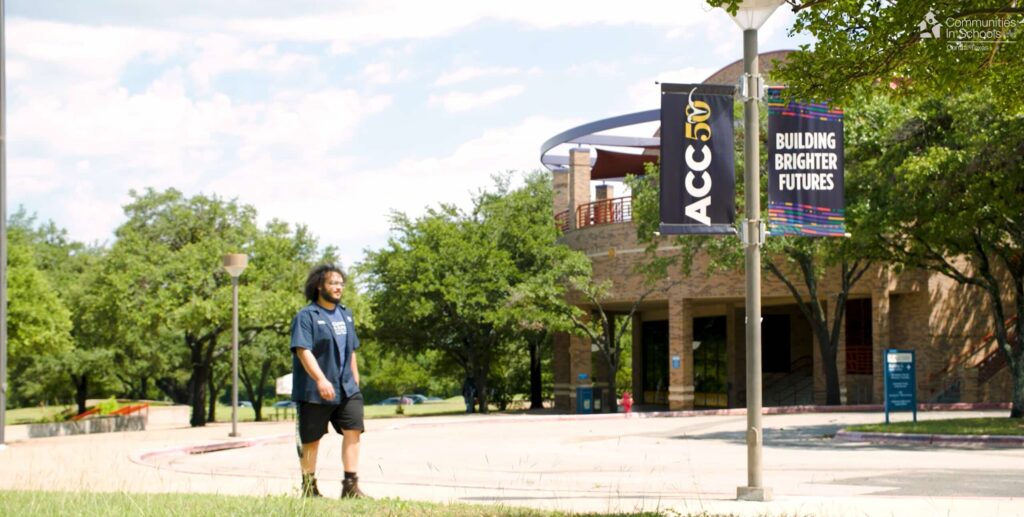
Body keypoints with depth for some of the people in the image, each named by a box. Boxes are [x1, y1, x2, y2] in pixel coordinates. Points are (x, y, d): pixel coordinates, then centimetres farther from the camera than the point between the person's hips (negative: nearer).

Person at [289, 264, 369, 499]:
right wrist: (321, 379, -29)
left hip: (346, 389, 6)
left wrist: (355, 380, 21)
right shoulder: (306, 316, -8)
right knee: (311, 440, 3)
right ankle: (309, 487, 17)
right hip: (313, 391, -6)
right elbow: (303, 350, -19)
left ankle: (351, 486, -7)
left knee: (353, 430, -9)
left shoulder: (346, 315, 15)